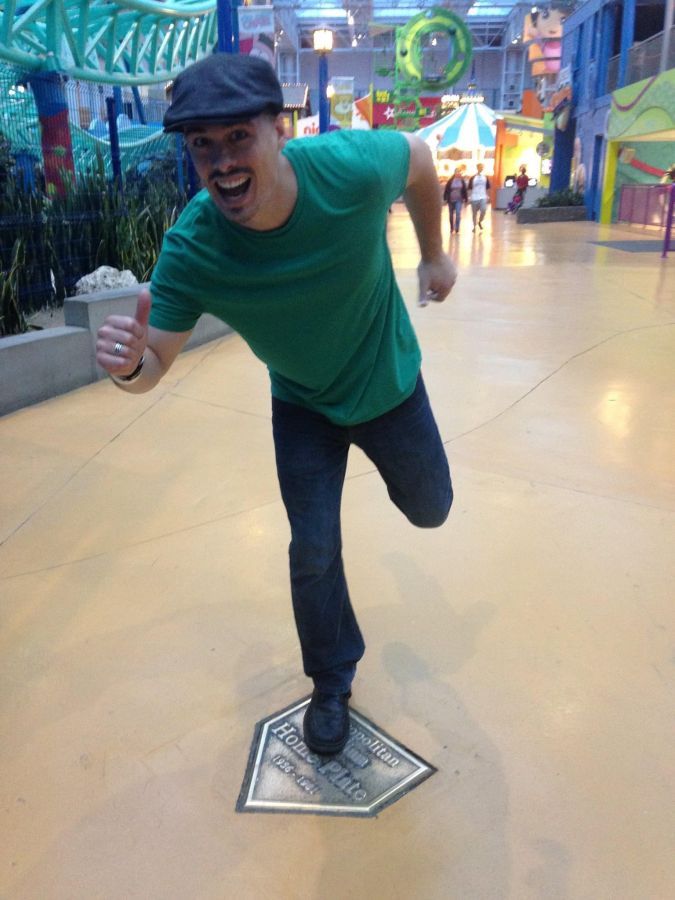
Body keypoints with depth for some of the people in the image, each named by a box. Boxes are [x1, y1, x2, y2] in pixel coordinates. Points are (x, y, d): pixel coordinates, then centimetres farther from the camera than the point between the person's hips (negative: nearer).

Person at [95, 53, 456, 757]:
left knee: (430, 511, 19)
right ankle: (332, 682, 31)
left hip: (390, 384, 1)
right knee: (313, 551, 2)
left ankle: (393, 457, 58)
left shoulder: (352, 166, -31)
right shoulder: (190, 250, -29)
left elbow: (421, 156, -7)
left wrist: (433, 254, 2)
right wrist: (127, 366, -46)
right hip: (302, 407, 0)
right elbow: (155, 364, -22)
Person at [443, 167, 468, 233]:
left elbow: (465, 190, 5)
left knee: (458, 214, -13)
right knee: (451, 215, 11)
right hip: (451, 200, 0)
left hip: (459, 200, 0)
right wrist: (445, 198, -5)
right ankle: (452, 229, 25)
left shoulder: (462, 181, 0)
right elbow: (446, 190, -3)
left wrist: (465, 199, 4)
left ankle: (457, 229, -9)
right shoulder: (450, 181, -5)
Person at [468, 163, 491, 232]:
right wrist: (470, 195, -2)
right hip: (474, 198, -1)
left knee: (483, 210, -16)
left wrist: (487, 195, 8)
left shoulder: (485, 178, 7)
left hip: (483, 197, 1)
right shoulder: (472, 178, 0)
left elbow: (488, 188, 13)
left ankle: (480, 222, 11)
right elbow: (470, 188, 3)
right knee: (474, 213, 5)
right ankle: (474, 226, 20)